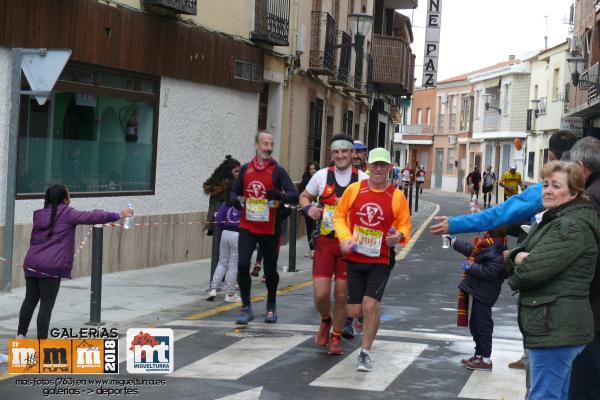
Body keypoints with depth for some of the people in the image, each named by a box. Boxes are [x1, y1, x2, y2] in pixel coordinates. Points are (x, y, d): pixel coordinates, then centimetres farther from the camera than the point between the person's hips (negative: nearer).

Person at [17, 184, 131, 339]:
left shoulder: (39, 215, 14)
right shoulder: (66, 213, -5)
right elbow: (91, 217, -7)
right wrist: (118, 215, 0)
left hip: (32, 264, 7)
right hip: (51, 267, -7)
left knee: (30, 300, 17)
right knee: (46, 305, -2)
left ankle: (20, 335, 20)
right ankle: (42, 341, -1)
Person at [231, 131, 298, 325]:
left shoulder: (278, 171, -2)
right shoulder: (245, 169, 7)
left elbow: (294, 196, -9)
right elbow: (235, 191, 18)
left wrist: (279, 195, -30)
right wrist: (236, 199, -5)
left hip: (270, 229, -2)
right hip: (247, 227, 2)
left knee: (270, 269, 9)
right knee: (242, 264, -12)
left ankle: (271, 307, 30)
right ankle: (246, 308, 0)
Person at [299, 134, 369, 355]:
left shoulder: (363, 179, -2)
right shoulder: (322, 175, 3)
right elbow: (304, 197, 17)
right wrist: (309, 208, -5)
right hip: (325, 241, 1)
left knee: (341, 293, 3)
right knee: (321, 293, -4)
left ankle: (336, 337, 23)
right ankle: (325, 320, 29)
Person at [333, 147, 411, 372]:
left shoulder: (397, 196, -3)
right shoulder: (354, 189, -1)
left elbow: (405, 225, 5)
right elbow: (339, 216, 7)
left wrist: (399, 236, -18)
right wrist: (344, 237, -10)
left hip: (381, 261, -2)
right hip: (354, 258, 2)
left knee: (370, 304, -15)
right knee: (354, 311, 2)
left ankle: (365, 353, 3)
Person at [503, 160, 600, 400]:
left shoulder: (573, 227, -15)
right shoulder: (551, 220, 18)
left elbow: (529, 272, -22)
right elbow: (511, 260, 14)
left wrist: (517, 269, 0)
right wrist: (518, 257, -9)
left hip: (556, 329, -10)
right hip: (556, 327, 10)